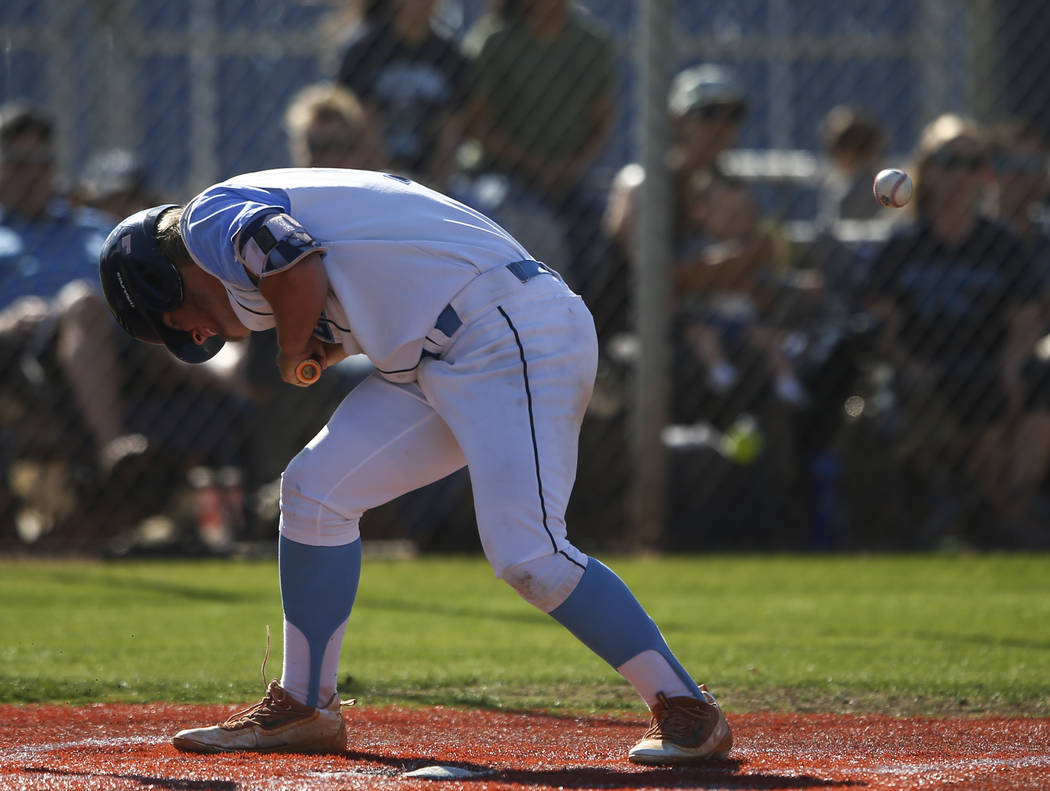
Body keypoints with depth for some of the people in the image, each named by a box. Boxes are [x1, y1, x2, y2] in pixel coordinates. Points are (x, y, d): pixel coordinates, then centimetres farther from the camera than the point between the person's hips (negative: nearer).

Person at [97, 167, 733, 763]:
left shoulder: (211, 217, -2)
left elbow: (298, 270, -22)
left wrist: (292, 355, -4)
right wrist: (320, 352, 8)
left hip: (514, 336, -10)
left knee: (528, 556, -19)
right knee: (316, 490, 10)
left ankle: (687, 711, -12)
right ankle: (303, 709, 18)